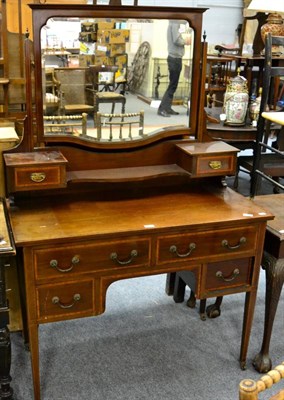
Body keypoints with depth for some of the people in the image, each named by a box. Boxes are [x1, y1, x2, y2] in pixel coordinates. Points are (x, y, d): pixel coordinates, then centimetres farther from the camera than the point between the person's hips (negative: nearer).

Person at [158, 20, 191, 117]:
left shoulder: (174, 23, 15)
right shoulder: (175, 23, -14)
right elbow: (177, 41, -21)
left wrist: (184, 40, 2)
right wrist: (186, 41, -5)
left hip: (175, 57, 9)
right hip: (175, 58, -9)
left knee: (173, 85, 12)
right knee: (172, 85, -7)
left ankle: (167, 108, 16)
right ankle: (162, 109, -5)